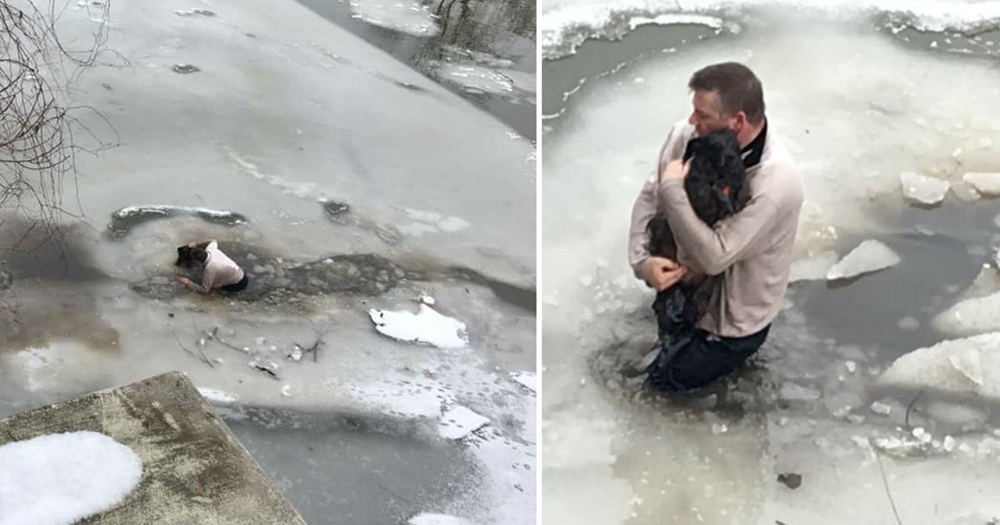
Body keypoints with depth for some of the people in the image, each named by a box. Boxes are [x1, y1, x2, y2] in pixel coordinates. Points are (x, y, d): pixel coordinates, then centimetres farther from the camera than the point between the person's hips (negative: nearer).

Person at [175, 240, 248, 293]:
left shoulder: (208, 270, -29)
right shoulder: (210, 249, -11)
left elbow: (205, 290, -17)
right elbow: (213, 242, 17)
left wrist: (188, 282, -10)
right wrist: (195, 246, 15)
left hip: (239, 285, -7)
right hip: (241, 273, 7)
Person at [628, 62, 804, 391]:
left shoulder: (775, 181, -34)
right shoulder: (689, 135, -15)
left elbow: (713, 257, -34)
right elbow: (648, 198, -8)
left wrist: (673, 188, -33)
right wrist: (642, 261, -24)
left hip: (732, 320, -6)